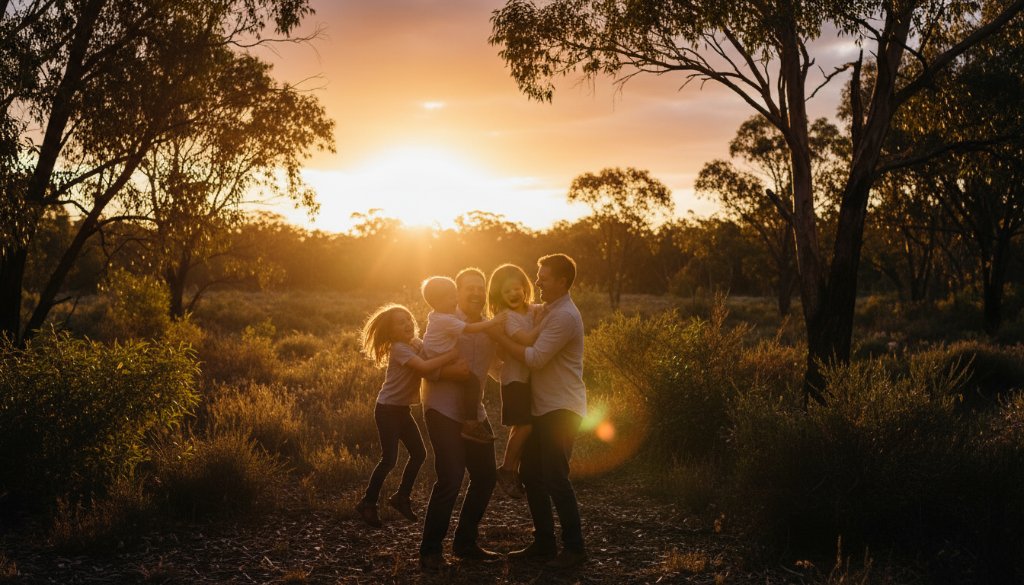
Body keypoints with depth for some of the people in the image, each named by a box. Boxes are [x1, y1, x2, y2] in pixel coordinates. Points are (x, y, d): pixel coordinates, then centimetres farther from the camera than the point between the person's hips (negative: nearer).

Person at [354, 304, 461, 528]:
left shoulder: (417, 343, 6)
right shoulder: (399, 348, -22)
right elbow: (425, 366, -37)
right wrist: (453, 355, -40)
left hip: (403, 410, 9)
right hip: (387, 410, -8)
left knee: (419, 453, 9)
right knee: (389, 459, -9)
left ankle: (401, 497, 25)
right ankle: (367, 503, 7)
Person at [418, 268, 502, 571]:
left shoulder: (489, 327, 8)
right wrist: (447, 370, -31)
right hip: (443, 410, -7)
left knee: (485, 477, 9)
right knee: (450, 481, -15)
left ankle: (465, 543, 24)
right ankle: (430, 551, -1)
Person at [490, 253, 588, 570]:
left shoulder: (564, 316, -17)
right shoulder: (551, 310, 16)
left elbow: (535, 359, -22)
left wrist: (499, 335, -15)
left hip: (561, 410, -10)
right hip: (543, 408, 10)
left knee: (555, 478, -7)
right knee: (531, 474, 11)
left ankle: (574, 548, 5)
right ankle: (544, 543, 20)